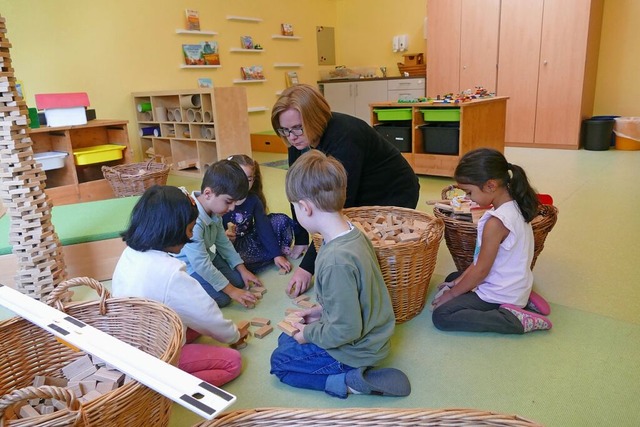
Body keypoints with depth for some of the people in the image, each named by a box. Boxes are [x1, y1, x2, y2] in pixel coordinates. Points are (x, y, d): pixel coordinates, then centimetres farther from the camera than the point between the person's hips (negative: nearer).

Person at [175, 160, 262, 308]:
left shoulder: (214, 211, -8)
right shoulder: (192, 220, -36)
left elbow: (223, 242, 6)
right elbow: (201, 264, -32)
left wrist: (243, 270, 4)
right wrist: (231, 290, -25)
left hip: (207, 257, 8)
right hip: (188, 267, -8)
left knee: (239, 281, 5)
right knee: (222, 298, -18)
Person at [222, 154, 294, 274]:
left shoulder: (253, 200, -5)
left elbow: (264, 227, -10)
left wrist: (277, 254, -14)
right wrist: (224, 236, -35)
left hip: (251, 239, 4)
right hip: (230, 246, -4)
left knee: (282, 220, -11)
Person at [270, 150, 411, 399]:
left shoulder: (336, 261, -35)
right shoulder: (352, 233, -6)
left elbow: (346, 330, -28)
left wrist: (309, 333, -12)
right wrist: (322, 310, 7)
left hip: (355, 349, -9)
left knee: (279, 361, 7)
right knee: (286, 339, 22)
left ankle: (349, 381, -3)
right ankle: (358, 375, 11)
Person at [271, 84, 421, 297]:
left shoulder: (344, 138, -37)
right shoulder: (298, 141, -15)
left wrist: (308, 266, -39)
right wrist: (300, 240, -7)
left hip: (394, 195, -6)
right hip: (359, 197, 6)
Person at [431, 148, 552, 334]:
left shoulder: (496, 223, -29)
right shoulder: (514, 206, -1)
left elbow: (481, 270, -20)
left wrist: (452, 293, -6)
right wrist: (459, 280, 8)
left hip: (500, 295, -9)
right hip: (515, 287, 9)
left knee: (441, 316, -10)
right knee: (452, 278, 26)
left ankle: (512, 319, -11)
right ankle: (519, 303, 13)